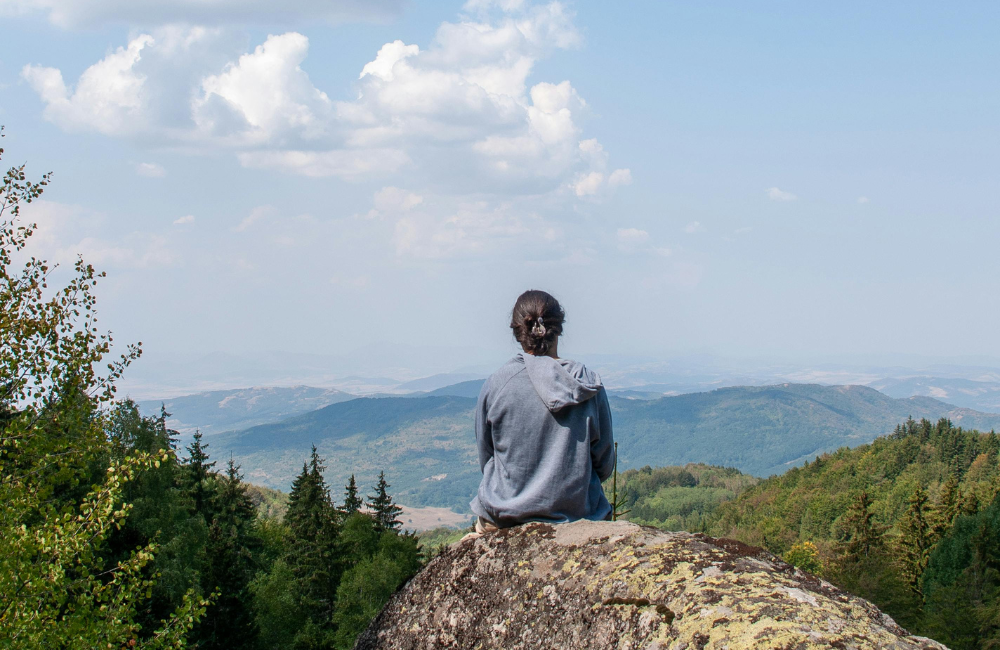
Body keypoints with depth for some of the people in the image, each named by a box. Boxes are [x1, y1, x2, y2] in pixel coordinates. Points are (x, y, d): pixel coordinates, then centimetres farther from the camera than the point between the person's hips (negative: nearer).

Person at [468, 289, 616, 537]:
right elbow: (604, 465, 3)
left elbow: (485, 459, 3)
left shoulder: (495, 385, -9)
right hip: (577, 513, -1)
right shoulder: (590, 388, -7)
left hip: (505, 516, 1)